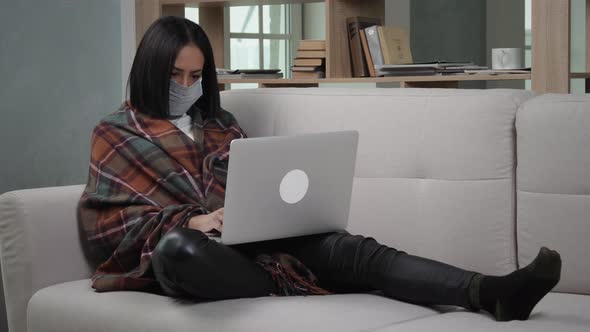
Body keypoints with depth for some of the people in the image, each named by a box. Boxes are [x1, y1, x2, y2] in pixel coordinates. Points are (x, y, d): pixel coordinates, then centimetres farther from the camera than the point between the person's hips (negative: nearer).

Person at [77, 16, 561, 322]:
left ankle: (490, 292, -41)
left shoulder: (220, 123, 25)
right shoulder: (116, 134, 12)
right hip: (182, 252, -4)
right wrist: (187, 221, -15)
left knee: (348, 248, -23)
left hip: (245, 239, 4)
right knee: (178, 245, -43)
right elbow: (102, 223, 0)